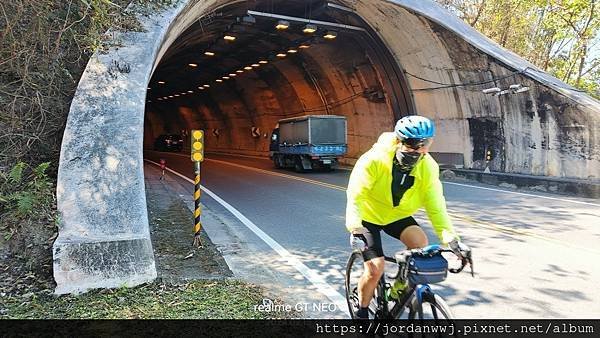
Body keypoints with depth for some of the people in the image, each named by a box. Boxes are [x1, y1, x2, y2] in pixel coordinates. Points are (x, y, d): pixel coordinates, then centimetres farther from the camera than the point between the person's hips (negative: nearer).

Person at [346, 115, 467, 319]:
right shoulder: (374, 160, -28)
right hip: (369, 216, -3)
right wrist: (355, 228, -44)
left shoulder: (428, 167, -17)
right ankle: (361, 312, 14)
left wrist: (450, 237, -30)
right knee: (376, 269, -13)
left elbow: (435, 205, -18)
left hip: (397, 215, 4)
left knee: (420, 244, -23)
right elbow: (355, 196, -31)